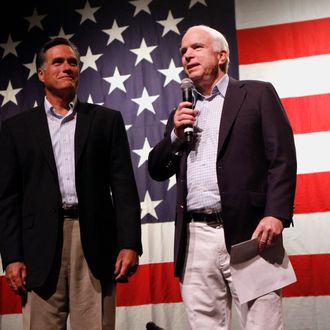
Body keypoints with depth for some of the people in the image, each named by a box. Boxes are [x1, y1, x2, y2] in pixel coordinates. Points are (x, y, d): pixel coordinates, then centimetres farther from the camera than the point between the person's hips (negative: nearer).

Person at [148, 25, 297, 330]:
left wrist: (276, 214, -16)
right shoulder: (183, 113, 22)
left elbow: (282, 158, -3)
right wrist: (175, 133, 3)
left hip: (246, 232, -4)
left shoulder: (257, 94, 7)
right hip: (195, 238, 4)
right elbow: (157, 171, 20)